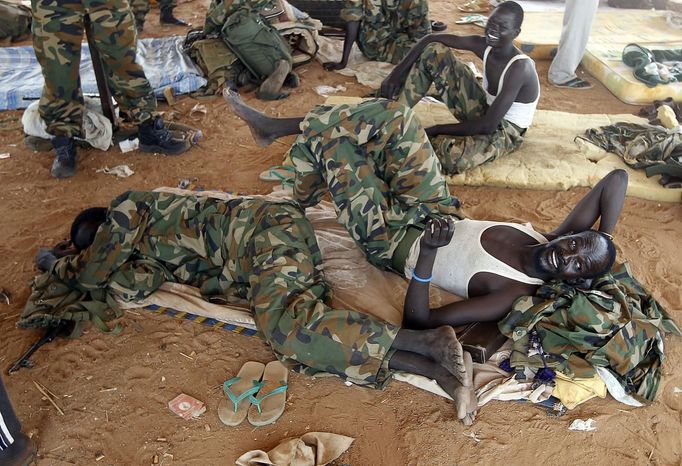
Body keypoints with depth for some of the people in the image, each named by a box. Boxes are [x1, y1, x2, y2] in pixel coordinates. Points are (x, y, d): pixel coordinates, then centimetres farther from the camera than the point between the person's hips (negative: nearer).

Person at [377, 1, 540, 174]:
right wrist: (396, 73, -15)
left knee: (451, 155, -43)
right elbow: (431, 39, -5)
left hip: (506, 129, -7)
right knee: (434, 51, -7)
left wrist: (436, 130, -28)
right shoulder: (484, 45, -10)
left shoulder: (519, 68, -31)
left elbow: (488, 125, -34)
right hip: (484, 110, 7)